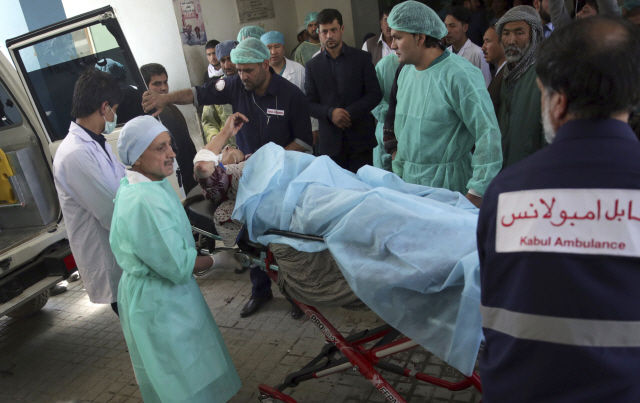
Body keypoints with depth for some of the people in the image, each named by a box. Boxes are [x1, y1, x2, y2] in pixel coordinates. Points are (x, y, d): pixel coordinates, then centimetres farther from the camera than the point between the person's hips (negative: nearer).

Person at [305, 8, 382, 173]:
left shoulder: (362, 58, 5)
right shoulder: (313, 65, 8)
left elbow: (375, 94, 0)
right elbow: (310, 104, 4)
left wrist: (350, 113, -14)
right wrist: (330, 113, -16)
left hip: (360, 139, -1)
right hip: (330, 142, 1)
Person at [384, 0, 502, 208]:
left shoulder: (460, 75, -16)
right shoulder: (406, 72, 10)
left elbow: (488, 134, -19)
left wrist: (477, 193, -22)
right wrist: (398, 171, 16)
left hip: (447, 187, -6)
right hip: (409, 180, 7)